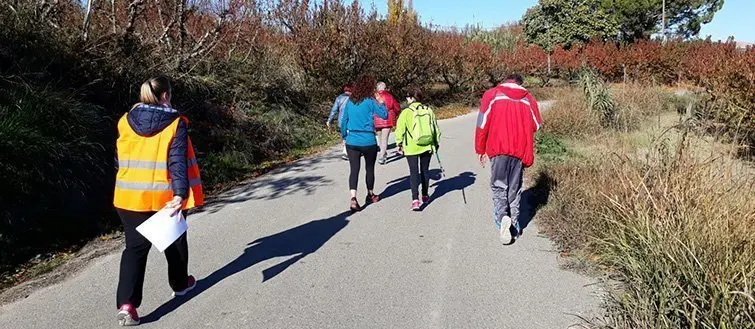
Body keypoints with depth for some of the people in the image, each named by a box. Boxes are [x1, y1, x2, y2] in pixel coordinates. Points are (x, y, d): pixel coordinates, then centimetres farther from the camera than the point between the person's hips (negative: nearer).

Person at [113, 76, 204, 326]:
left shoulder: (125, 122, 4)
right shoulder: (175, 123, -10)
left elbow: (121, 160, 12)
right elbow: (178, 161, -19)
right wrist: (181, 193, -24)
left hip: (130, 196, 3)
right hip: (166, 197, -2)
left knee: (135, 247, 7)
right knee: (174, 241, 20)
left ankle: (126, 304, -4)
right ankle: (180, 284, 39)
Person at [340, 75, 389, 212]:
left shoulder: (350, 101, 5)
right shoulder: (370, 101, -9)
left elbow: (344, 120, 11)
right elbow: (384, 115, -4)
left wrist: (344, 136, 21)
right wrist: (381, 102, 9)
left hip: (351, 142, 3)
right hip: (368, 142, -3)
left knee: (354, 170, 1)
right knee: (370, 169, 15)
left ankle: (353, 198, -15)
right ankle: (370, 195, 30)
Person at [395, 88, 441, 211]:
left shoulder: (406, 112, -9)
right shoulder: (429, 111, 3)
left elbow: (400, 129, -7)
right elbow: (436, 129, 10)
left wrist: (399, 143, 8)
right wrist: (436, 143, 23)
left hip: (411, 147, -3)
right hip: (427, 146, 3)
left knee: (414, 172, -1)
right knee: (425, 170, 17)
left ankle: (415, 200, -12)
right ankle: (425, 196, 30)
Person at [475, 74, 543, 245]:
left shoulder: (491, 94, 4)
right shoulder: (529, 99, 11)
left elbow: (482, 123, -1)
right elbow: (536, 126, 11)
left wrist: (480, 149, 6)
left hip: (498, 149, -2)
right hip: (520, 151, 2)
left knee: (498, 186, 7)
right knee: (515, 189, 12)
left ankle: (502, 217, -18)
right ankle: (514, 227, 16)